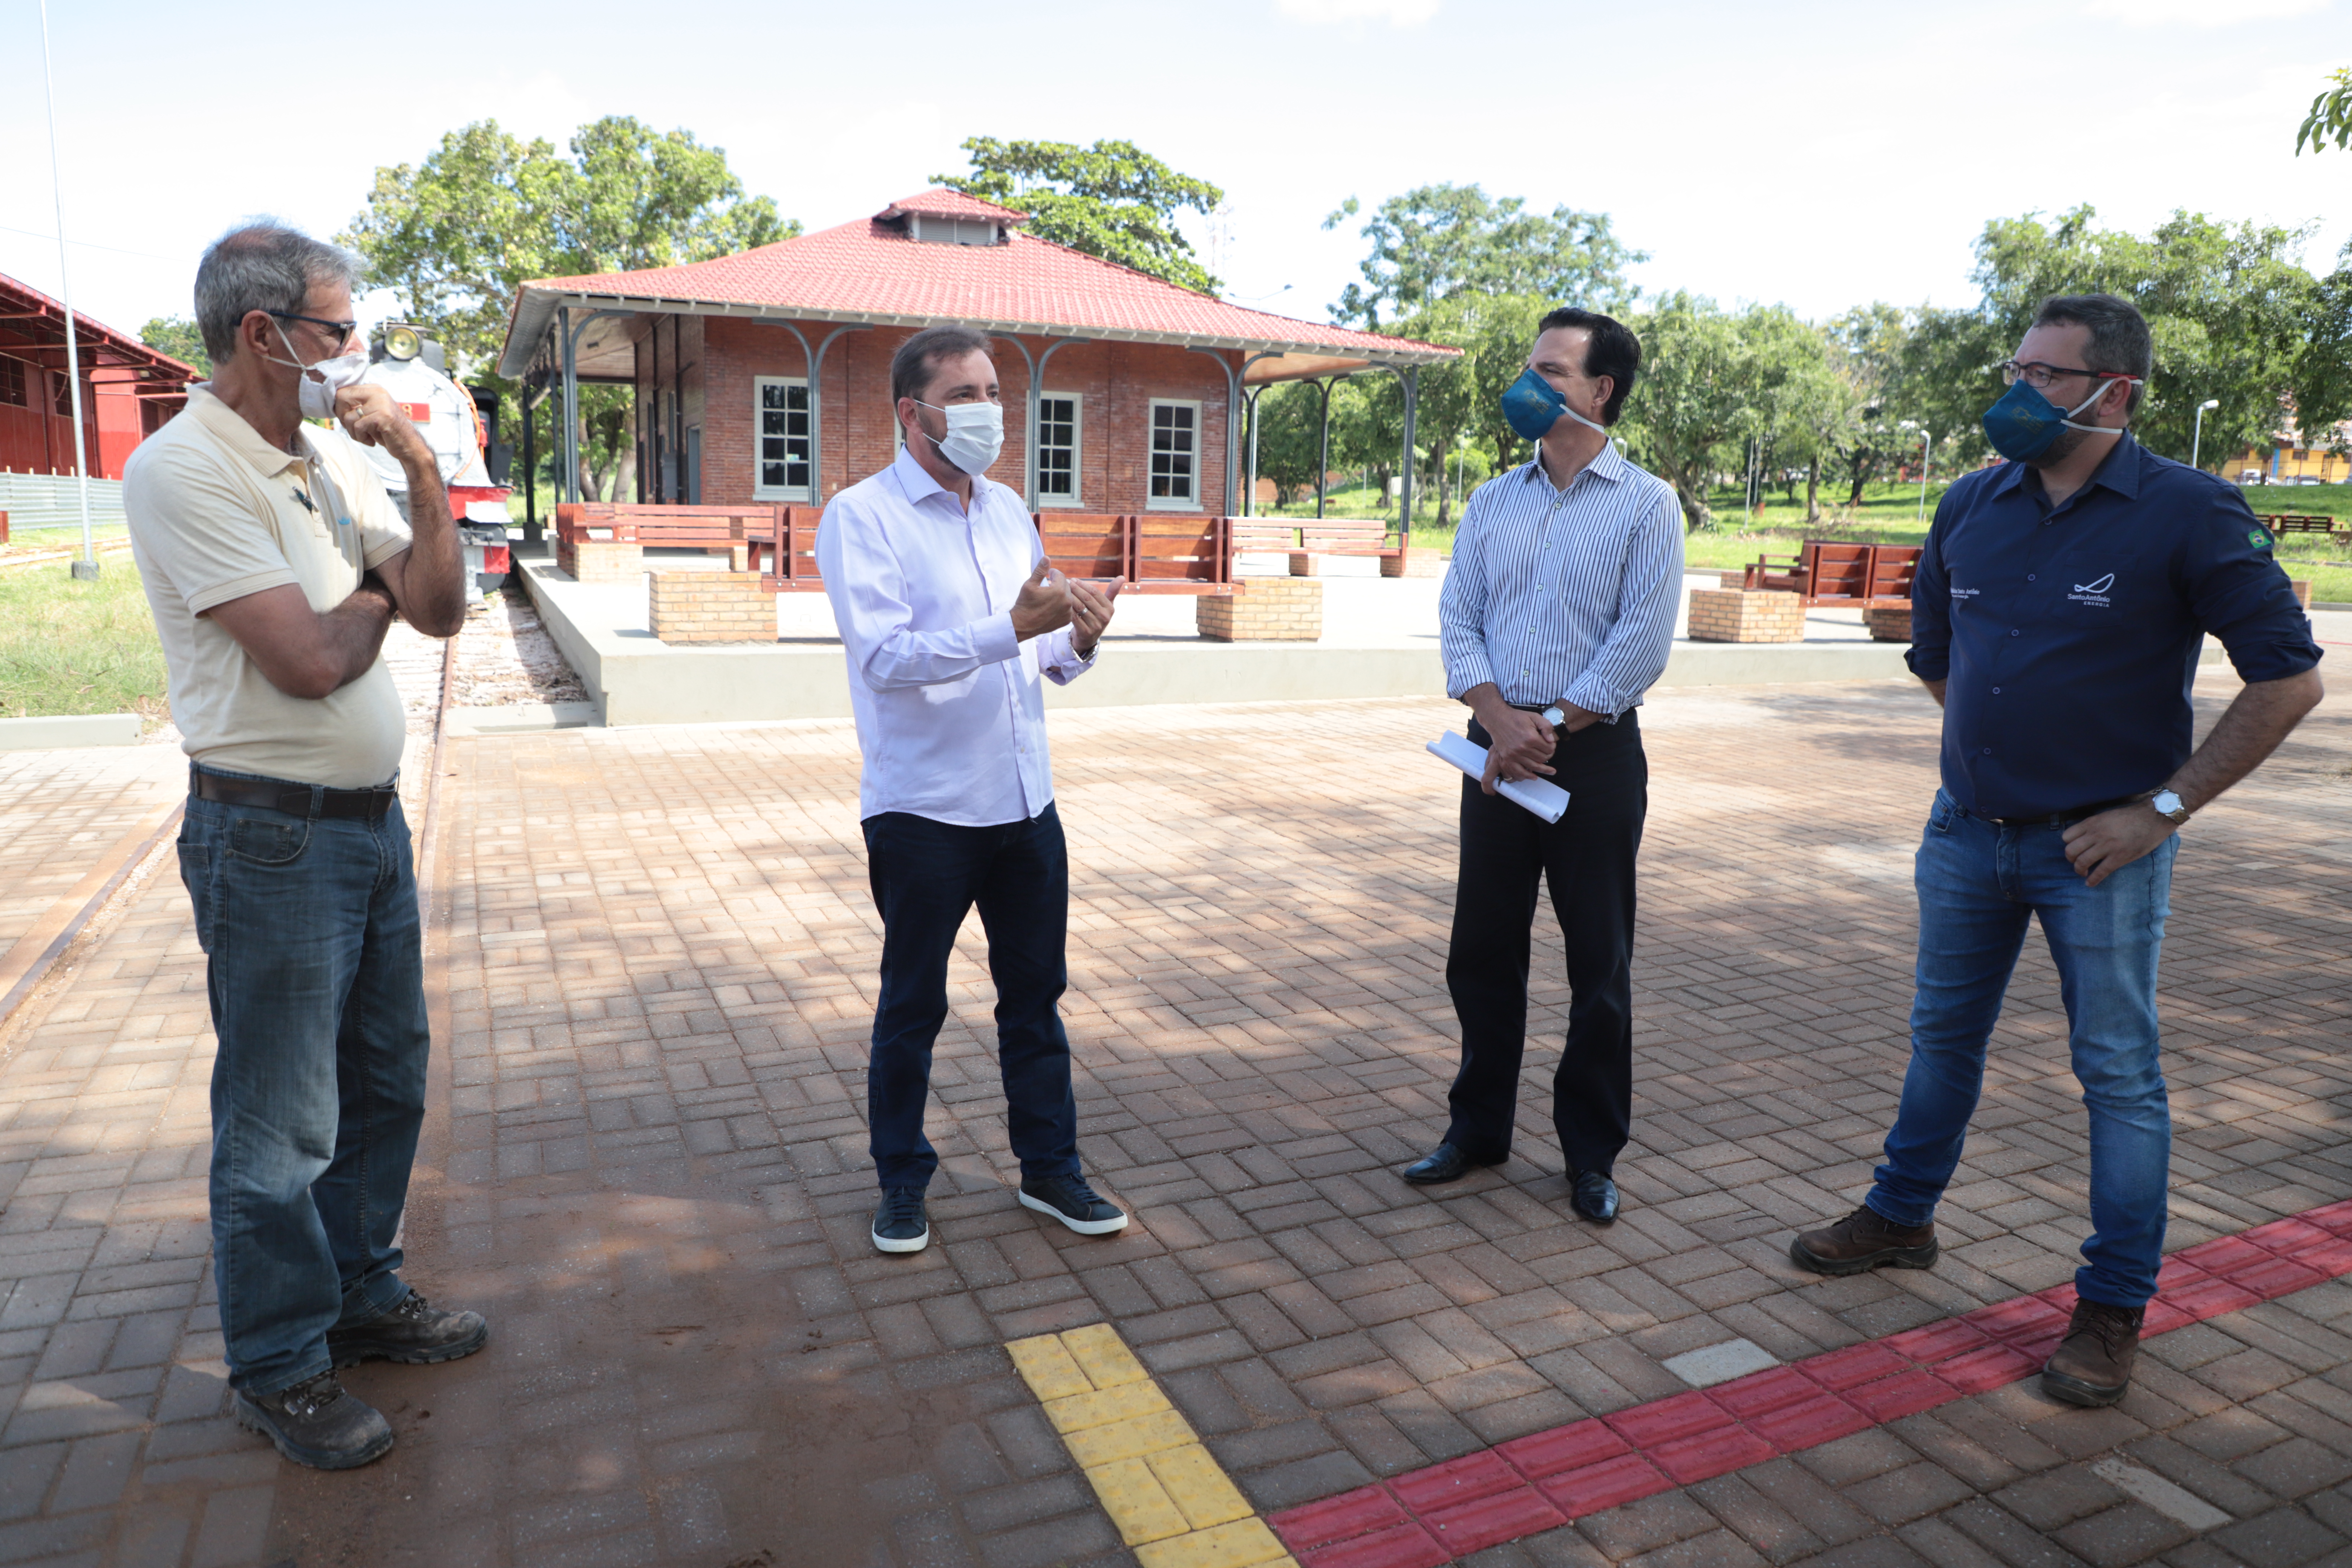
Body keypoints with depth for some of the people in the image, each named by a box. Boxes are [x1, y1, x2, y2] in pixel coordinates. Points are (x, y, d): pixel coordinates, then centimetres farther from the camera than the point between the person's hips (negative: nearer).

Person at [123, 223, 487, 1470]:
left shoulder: (330, 458, 8)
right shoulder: (183, 470, -16)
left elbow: (439, 611, 6)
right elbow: (311, 659, -22)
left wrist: (422, 473, -6)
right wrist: (372, 598, -1)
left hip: (372, 817, 8)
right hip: (273, 837, -8)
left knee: (387, 1082, 18)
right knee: (279, 1126, 5)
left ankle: (361, 1297, 37)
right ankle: (279, 1368, 23)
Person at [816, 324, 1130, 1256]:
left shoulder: (1010, 511, 12)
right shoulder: (862, 517, -8)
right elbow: (884, 657, -21)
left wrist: (1078, 640, -10)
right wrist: (1013, 627, -31)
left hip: (1024, 798, 6)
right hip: (922, 810, -5)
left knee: (1036, 993, 14)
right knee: (912, 1008, 9)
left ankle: (1049, 1169, 29)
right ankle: (901, 1185, 27)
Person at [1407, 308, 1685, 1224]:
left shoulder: (1645, 505, -3)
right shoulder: (1492, 503, 10)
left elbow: (1642, 643, -10)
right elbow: (1457, 622, 3)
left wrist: (1551, 726, -13)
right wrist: (1502, 721, -13)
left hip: (1595, 754, -4)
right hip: (1497, 749, 4)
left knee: (1599, 963, 5)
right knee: (1483, 951, 11)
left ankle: (1591, 1153, 21)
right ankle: (1478, 1128, 27)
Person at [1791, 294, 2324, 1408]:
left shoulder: (2188, 513, -12)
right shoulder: (1972, 505, 2)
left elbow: (2289, 678, -11)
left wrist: (2165, 807, -13)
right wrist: (2001, 743, 13)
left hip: (2098, 846, -5)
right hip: (1967, 828, 5)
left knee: (2118, 1072, 6)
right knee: (1943, 1032, 18)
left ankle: (2113, 1310, 20)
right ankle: (1900, 1218, 36)